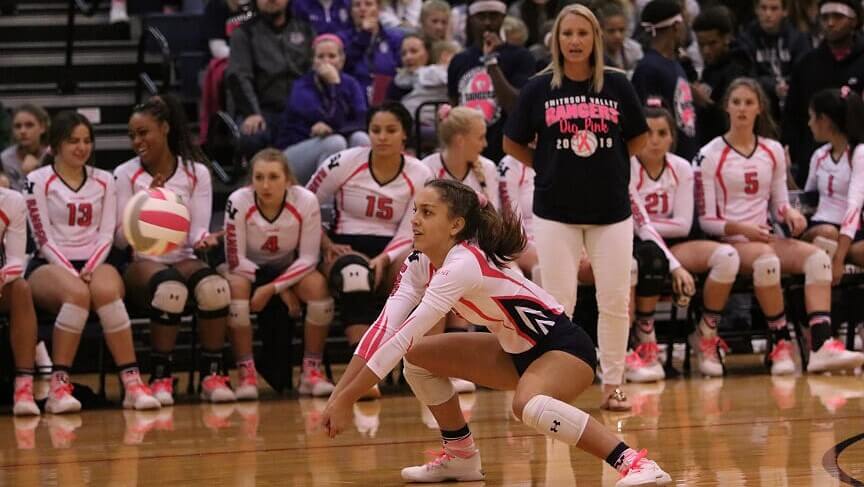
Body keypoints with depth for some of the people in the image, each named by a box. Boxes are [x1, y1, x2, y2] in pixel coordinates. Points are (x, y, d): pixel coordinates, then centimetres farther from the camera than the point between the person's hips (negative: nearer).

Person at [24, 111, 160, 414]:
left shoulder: (104, 181, 17)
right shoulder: (38, 181, 5)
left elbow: (107, 234, 9)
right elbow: (44, 238, -3)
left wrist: (91, 268, -10)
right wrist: (70, 272, -16)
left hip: (94, 263, 2)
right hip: (49, 266, -2)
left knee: (107, 290, -36)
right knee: (77, 293, -39)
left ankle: (132, 384, -40)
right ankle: (58, 387, -38)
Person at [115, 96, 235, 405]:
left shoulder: (196, 173, 7)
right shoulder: (126, 175, 3)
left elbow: (198, 229, 2)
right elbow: (120, 238, -1)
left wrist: (202, 239, -23)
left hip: (184, 260, 2)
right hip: (142, 263, -2)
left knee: (214, 287, -34)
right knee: (170, 288, -39)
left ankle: (211, 375, -20)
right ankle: (160, 378, -26)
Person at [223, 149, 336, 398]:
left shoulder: (306, 201, -21)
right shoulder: (238, 202, -24)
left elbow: (308, 258, -16)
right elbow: (236, 260, -20)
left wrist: (272, 288, -28)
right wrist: (282, 292, -22)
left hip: (288, 268, 1)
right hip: (248, 269, -1)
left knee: (318, 285, -29)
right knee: (234, 286, -34)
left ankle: (312, 372, -17)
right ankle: (246, 375, -27)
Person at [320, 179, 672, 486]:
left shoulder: (464, 264, -28)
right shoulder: (420, 264, -4)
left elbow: (404, 336, -31)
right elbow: (385, 328, -8)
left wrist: (346, 400, -30)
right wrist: (337, 395, -17)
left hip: (564, 347, -9)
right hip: (517, 350, 9)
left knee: (529, 405, -38)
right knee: (418, 355, 6)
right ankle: (461, 457, 18)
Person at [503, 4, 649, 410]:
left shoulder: (616, 85, 2)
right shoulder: (539, 88, -1)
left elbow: (639, 139, 14)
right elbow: (512, 143, 9)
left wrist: (609, 165, 5)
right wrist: (548, 167, 3)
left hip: (611, 209, 1)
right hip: (556, 211, -1)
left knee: (615, 300, 2)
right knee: (558, 302, 1)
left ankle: (612, 383, 13)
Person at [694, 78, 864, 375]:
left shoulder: (773, 151, 15)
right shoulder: (710, 156, 1)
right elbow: (706, 220, -2)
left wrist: (789, 213, -6)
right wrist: (741, 229, -18)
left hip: (765, 238, 5)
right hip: (727, 243, -5)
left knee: (818, 257, -25)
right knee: (766, 260, -39)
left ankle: (821, 346, -40)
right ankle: (781, 344, -32)